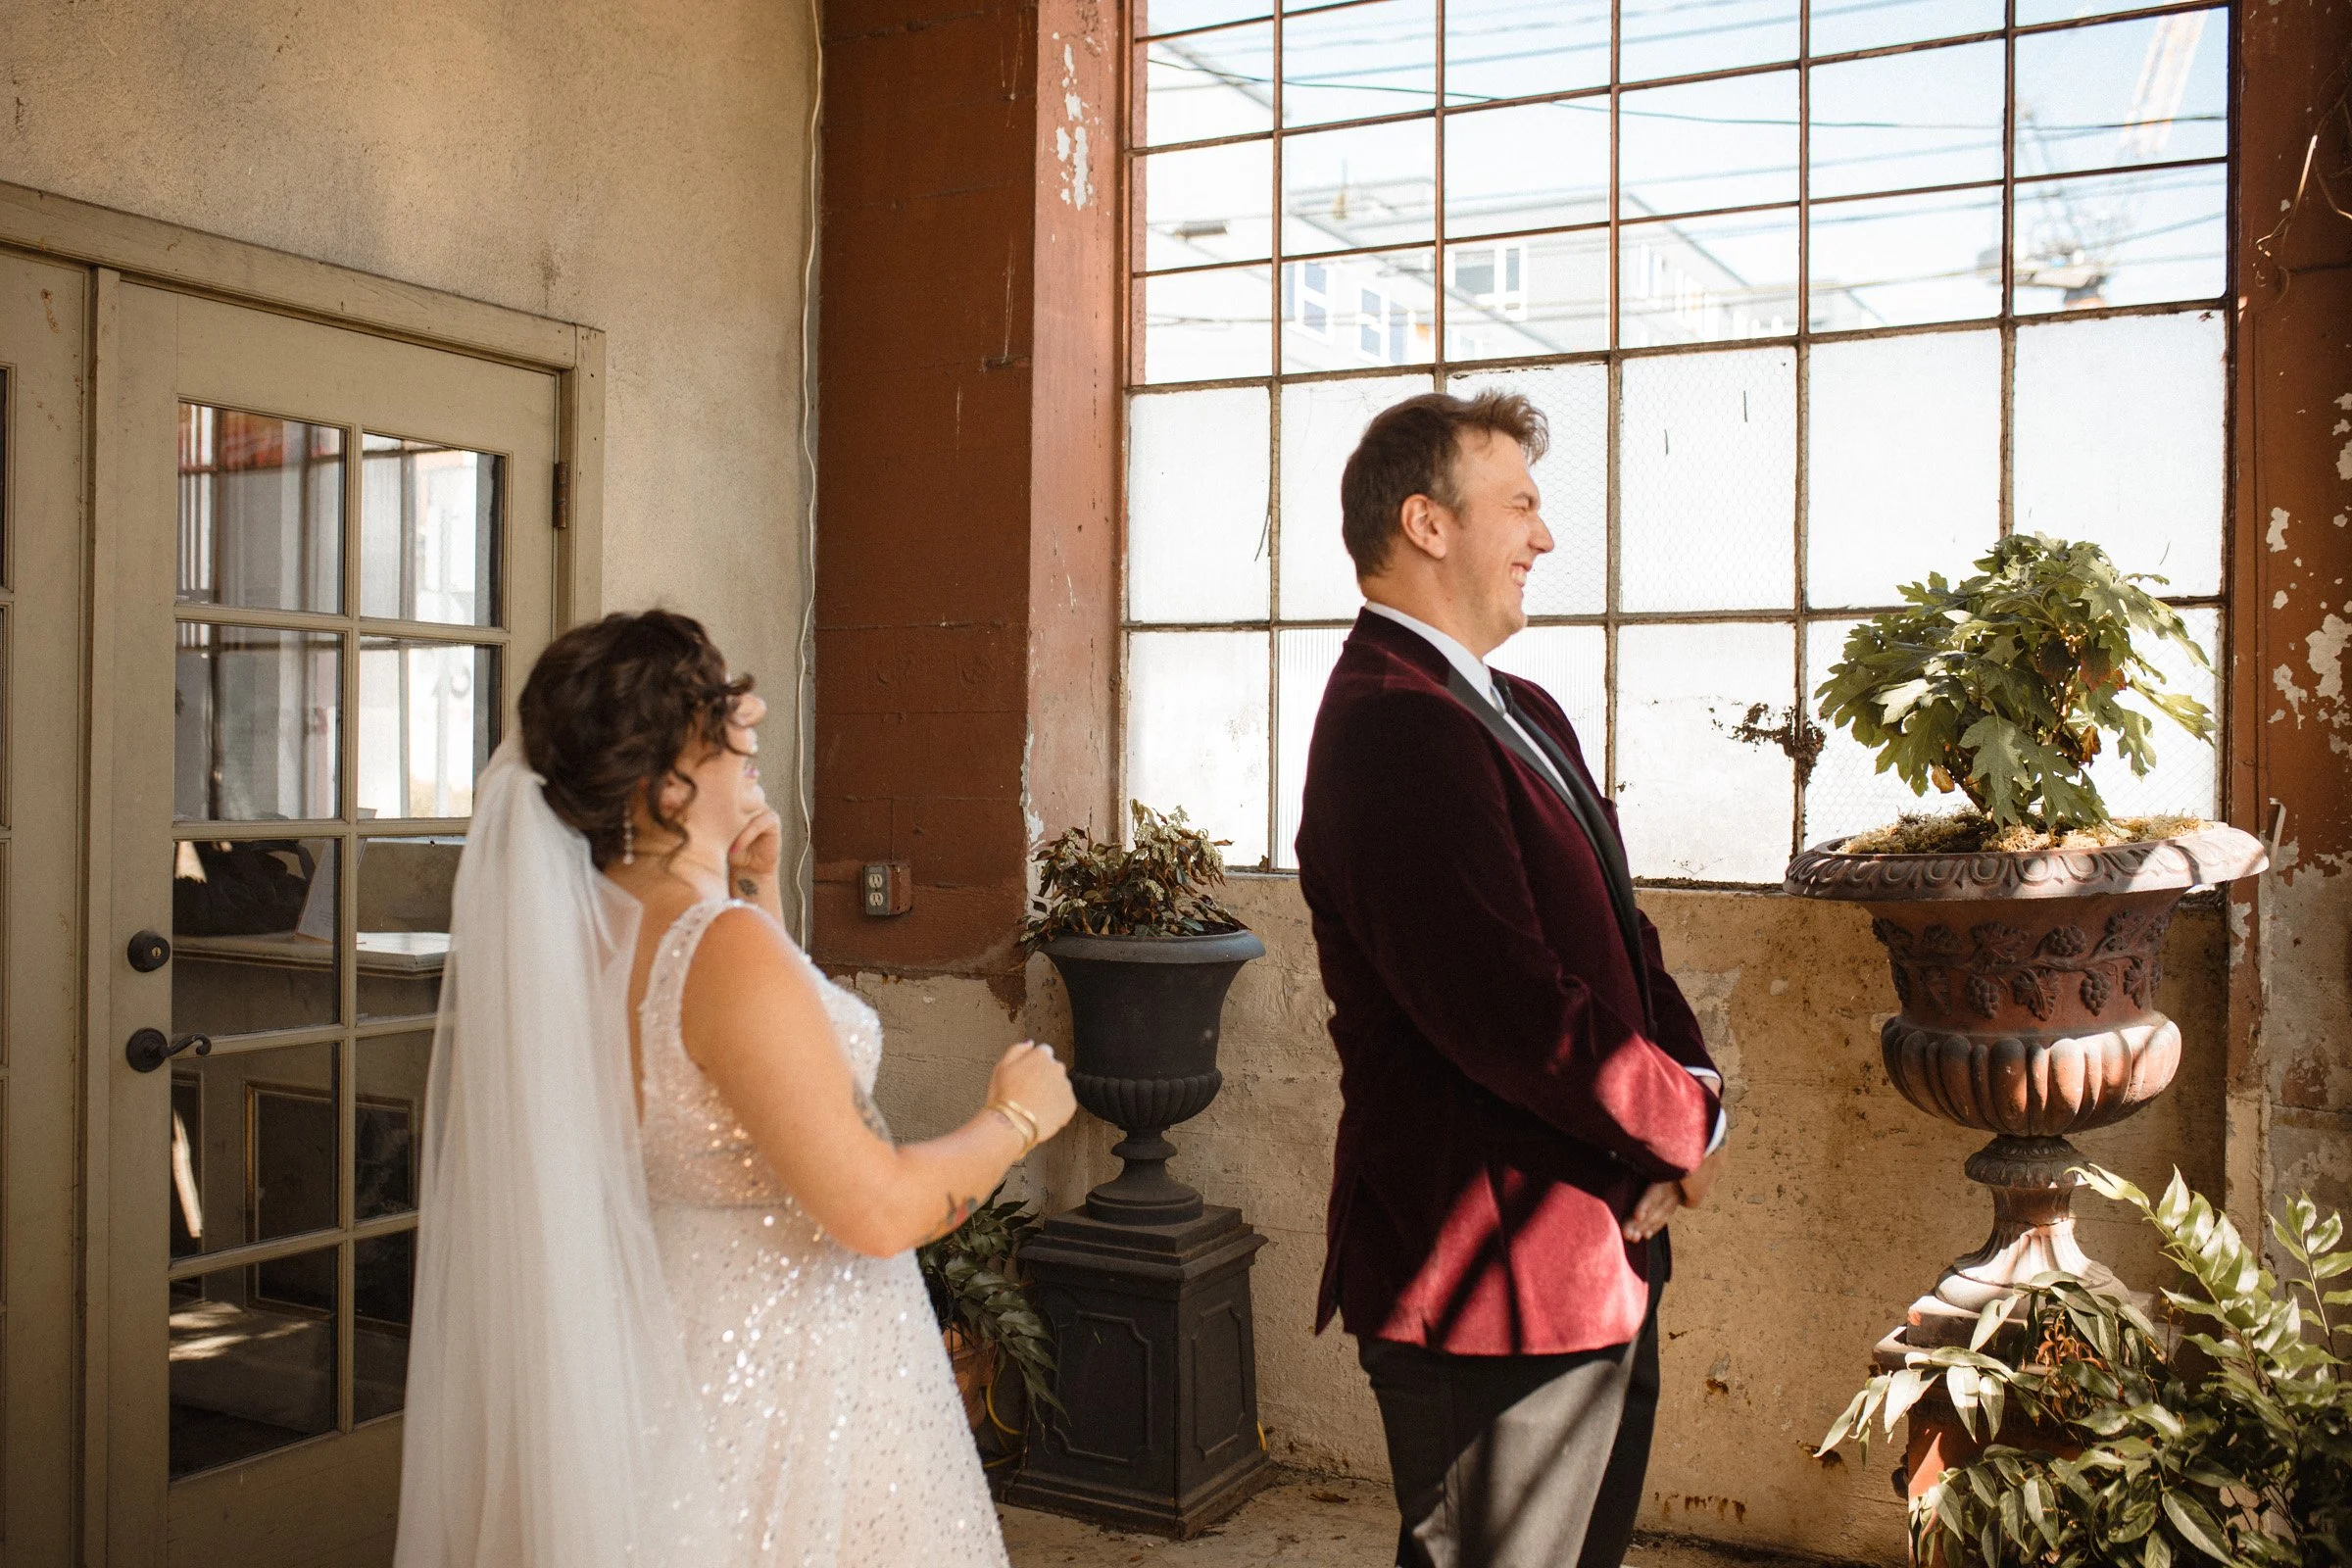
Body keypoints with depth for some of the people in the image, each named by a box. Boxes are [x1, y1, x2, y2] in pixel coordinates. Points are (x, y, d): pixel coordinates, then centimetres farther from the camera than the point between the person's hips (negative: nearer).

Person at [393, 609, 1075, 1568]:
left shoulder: (580, 924, 0)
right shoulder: (727, 948, -27)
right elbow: (877, 1211, -27)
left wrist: (755, 888, 9)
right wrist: (1016, 1118, -11)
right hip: (786, 1369, -9)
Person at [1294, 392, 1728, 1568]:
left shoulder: (1525, 714, 13)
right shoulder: (1394, 729, -22)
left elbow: (1613, 932, 14)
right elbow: (1509, 1010, -27)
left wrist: (1682, 1076, -6)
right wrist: (1689, 1119, -10)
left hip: (1596, 1255, 10)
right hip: (1498, 1279, -10)